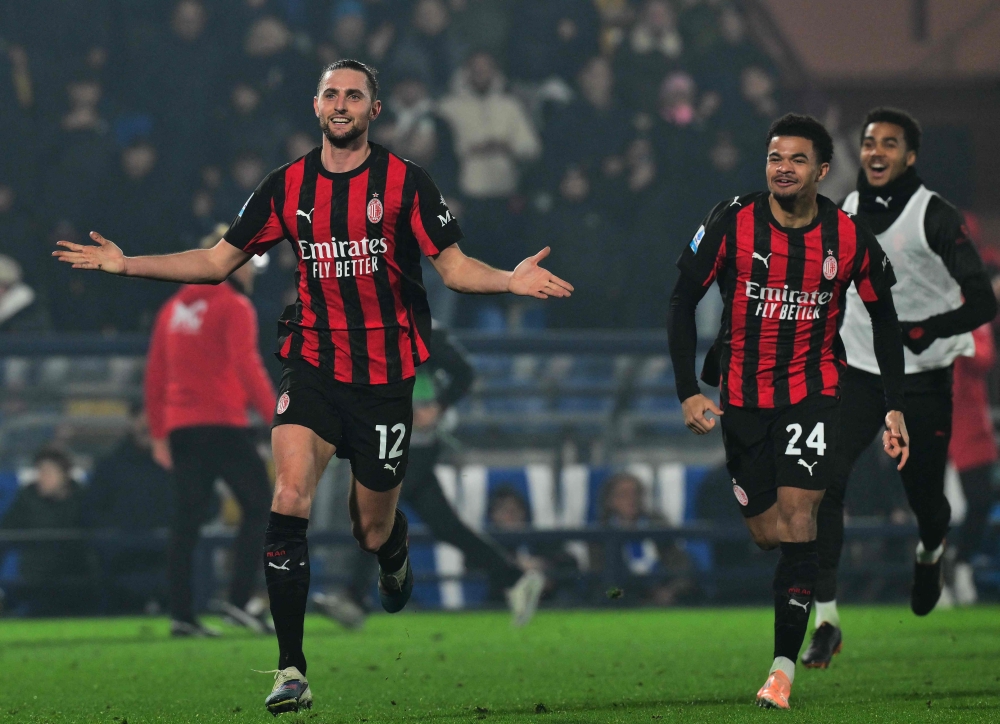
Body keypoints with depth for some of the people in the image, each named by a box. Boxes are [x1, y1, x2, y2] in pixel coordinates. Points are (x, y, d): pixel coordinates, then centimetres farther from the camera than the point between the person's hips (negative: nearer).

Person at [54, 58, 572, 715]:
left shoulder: (405, 182, -4)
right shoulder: (288, 187, 4)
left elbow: (454, 266, -3)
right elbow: (219, 261, 12)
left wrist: (509, 280, -23)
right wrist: (126, 264, 4)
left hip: (385, 375, -1)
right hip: (313, 365, 1)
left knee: (373, 532, 8)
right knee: (290, 499, -20)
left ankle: (395, 560, 50)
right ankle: (292, 672, -19)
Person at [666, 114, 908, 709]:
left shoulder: (850, 237, -8)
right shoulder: (733, 223, -11)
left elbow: (884, 318, 6)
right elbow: (684, 301, -4)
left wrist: (896, 407, 1)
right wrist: (688, 391, -12)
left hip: (814, 392, -1)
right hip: (742, 392, 1)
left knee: (797, 520, -15)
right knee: (768, 533, 2)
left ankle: (785, 665, -14)